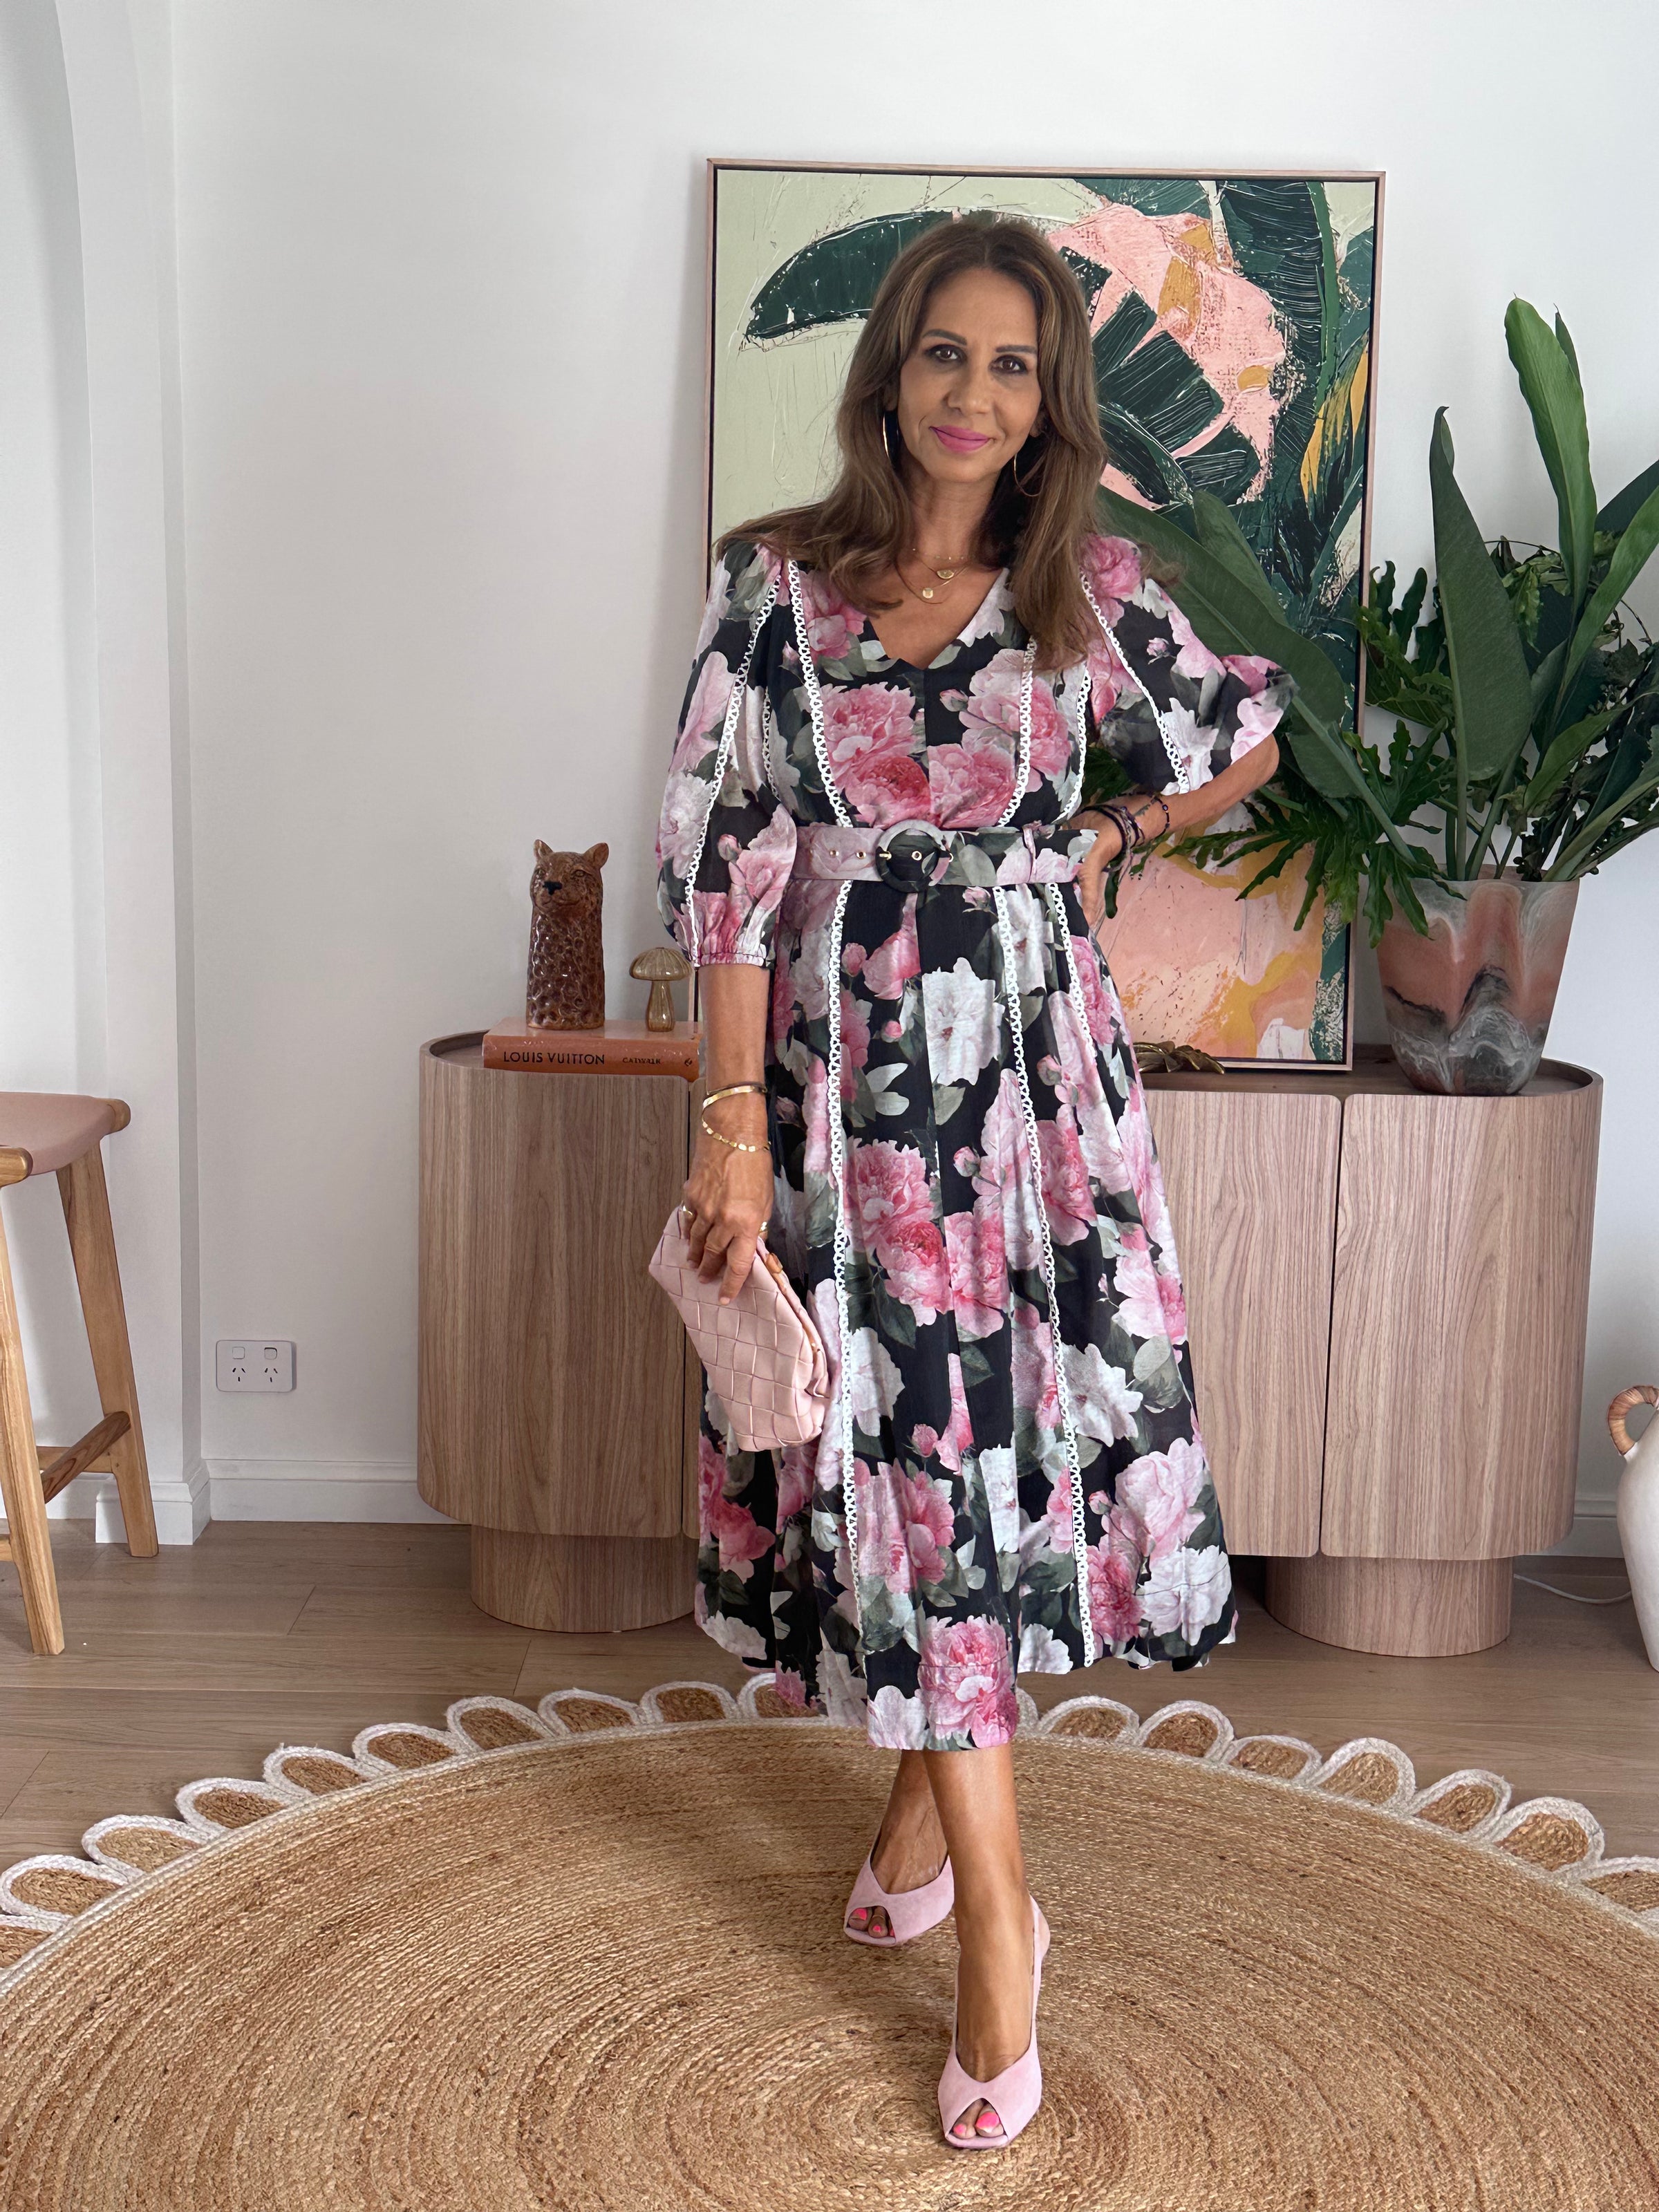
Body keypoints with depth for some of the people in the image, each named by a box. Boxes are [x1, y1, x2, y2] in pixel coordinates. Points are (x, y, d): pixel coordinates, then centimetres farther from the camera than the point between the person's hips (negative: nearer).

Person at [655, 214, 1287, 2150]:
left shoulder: (1090, 588, 3)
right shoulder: (778, 582, -1)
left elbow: (1242, 743, 20)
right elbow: (728, 857, -6)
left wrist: (1104, 839, 12)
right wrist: (732, 1116, -12)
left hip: (1033, 1066, 1)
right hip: (845, 1070, -1)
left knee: (1006, 1429, 2)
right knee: (911, 1443, 0)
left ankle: (929, 1797, 26)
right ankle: (995, 1920, 13)